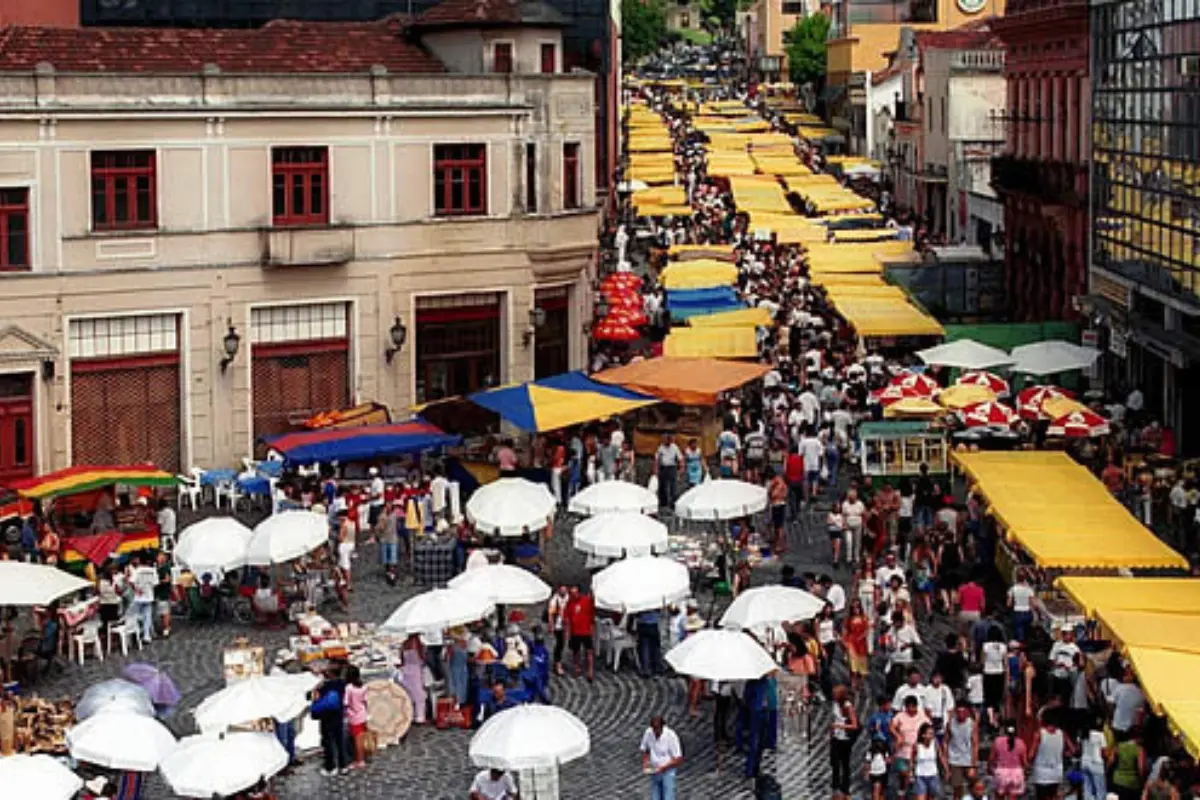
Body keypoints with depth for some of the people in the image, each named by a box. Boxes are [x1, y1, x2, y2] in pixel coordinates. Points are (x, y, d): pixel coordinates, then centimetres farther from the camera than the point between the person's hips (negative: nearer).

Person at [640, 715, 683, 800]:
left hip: (667, 772, -5)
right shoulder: (648, 733, -5)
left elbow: (679, 760, -16)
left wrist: (663, 768, -23)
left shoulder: (671, 736, -19)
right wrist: (645, 762, -5)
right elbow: (644, 750, 12)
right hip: (654, 773, 5)